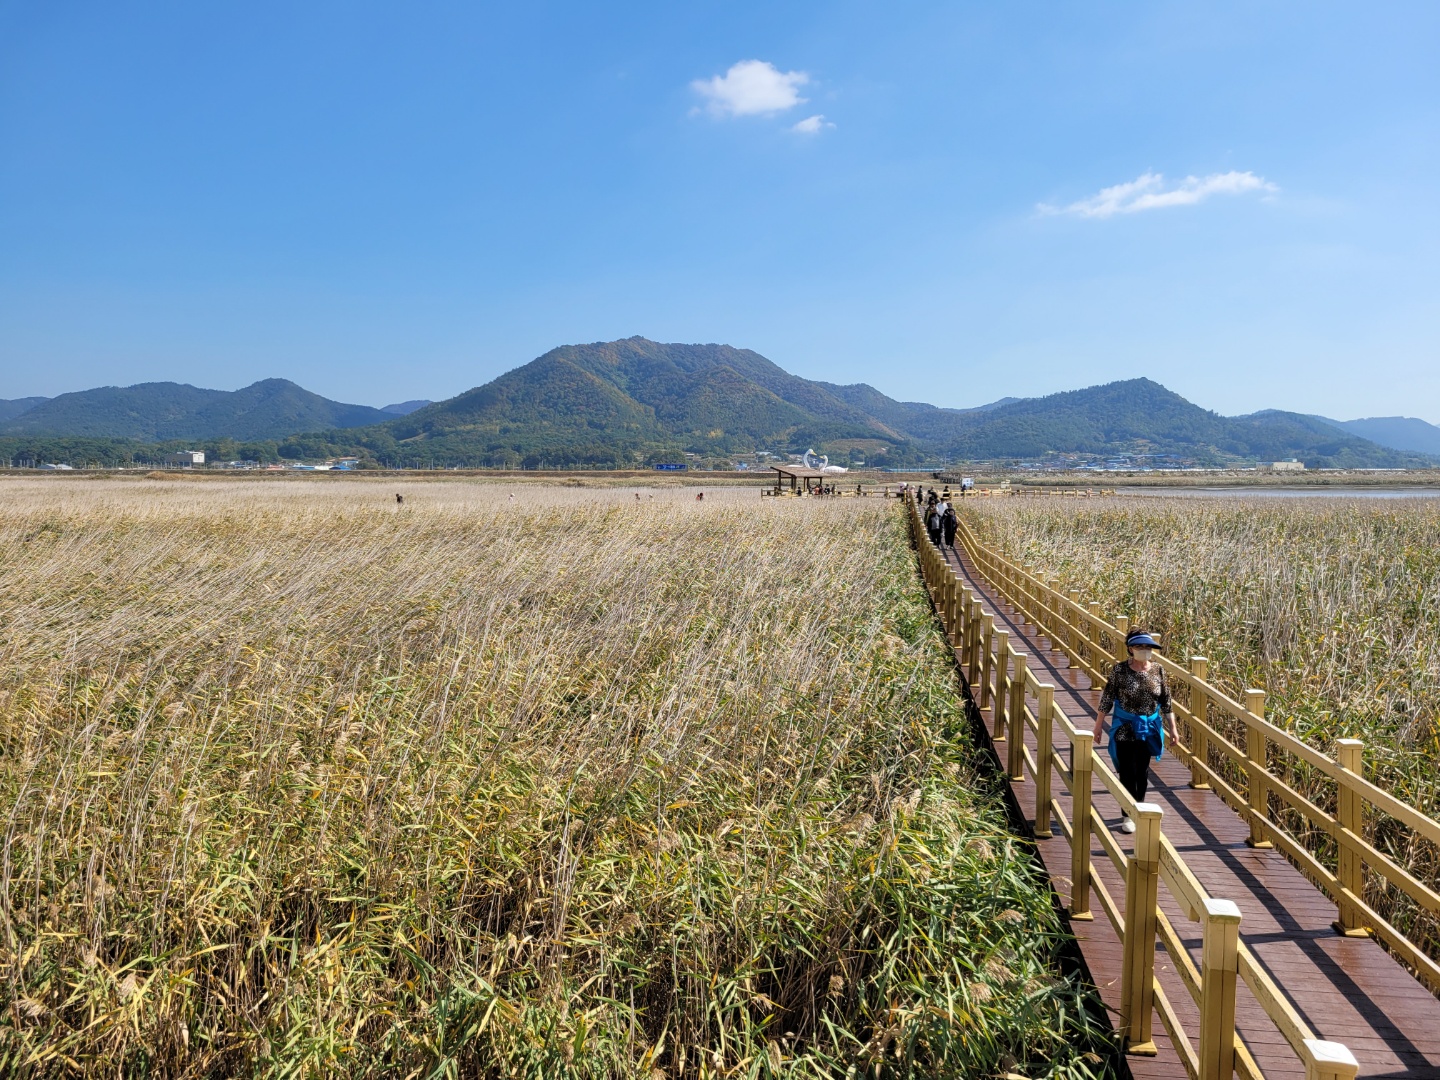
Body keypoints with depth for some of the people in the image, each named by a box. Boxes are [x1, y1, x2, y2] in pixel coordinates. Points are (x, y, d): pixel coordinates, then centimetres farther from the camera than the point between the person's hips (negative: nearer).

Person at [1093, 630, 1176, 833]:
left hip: (1149, 729, 3)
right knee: (1127, 772, 0)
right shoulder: (1119, 670, -11)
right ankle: (1128, 815, 11)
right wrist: (1098, 727, -5)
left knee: (1143, 771, 12)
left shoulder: (1158, 670, -3)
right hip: (1125, 730, -3)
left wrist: (1172, 727, 4)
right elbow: (1106, 699, -7)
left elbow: (1166, 702, 4)